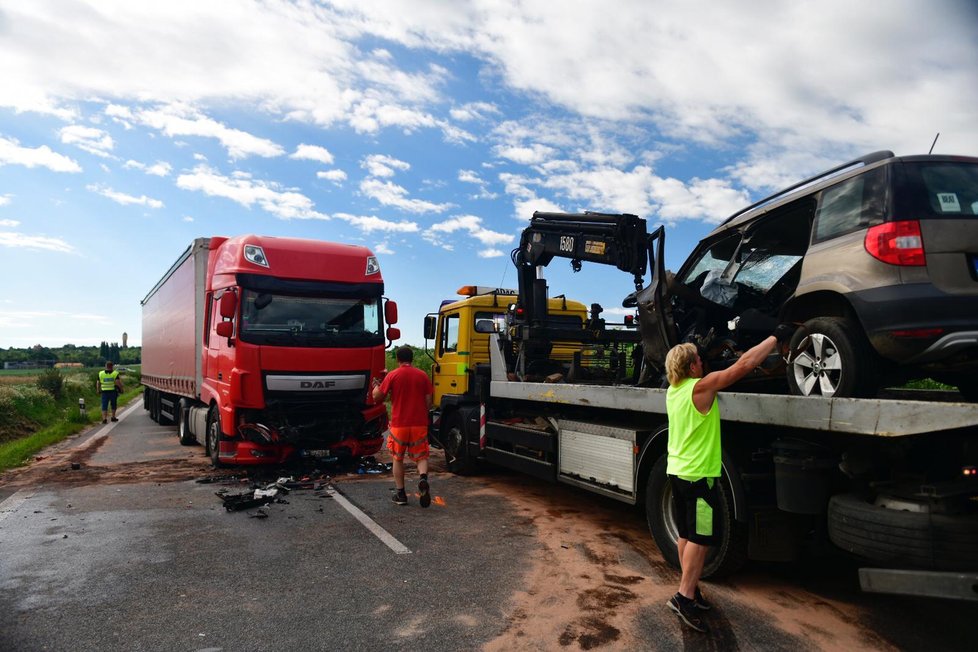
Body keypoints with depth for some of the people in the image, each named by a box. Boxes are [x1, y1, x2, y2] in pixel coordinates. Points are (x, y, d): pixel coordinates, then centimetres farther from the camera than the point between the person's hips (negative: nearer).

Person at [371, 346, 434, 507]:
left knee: (398, 458, 13)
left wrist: (376, 385, 21)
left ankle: (400, 494, 14)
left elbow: (377, 397, 1)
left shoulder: (392, 376, -4)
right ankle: (423, 478, -20)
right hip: (419, 424, 1)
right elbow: (428, 402, 3)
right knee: (421, 456, 9)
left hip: (399, 424, -1)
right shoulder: (423, 375, 2)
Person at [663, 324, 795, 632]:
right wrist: (776, 337, -9)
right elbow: (745, 364, -18)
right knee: (700, 537, -2)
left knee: (686, 534, 15)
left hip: (676, 471, 8)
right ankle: (684, 596, -2)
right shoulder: (702, 387, -18)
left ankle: (690, 588, 24)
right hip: (698, 476, -8)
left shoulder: (673, 390, 4)